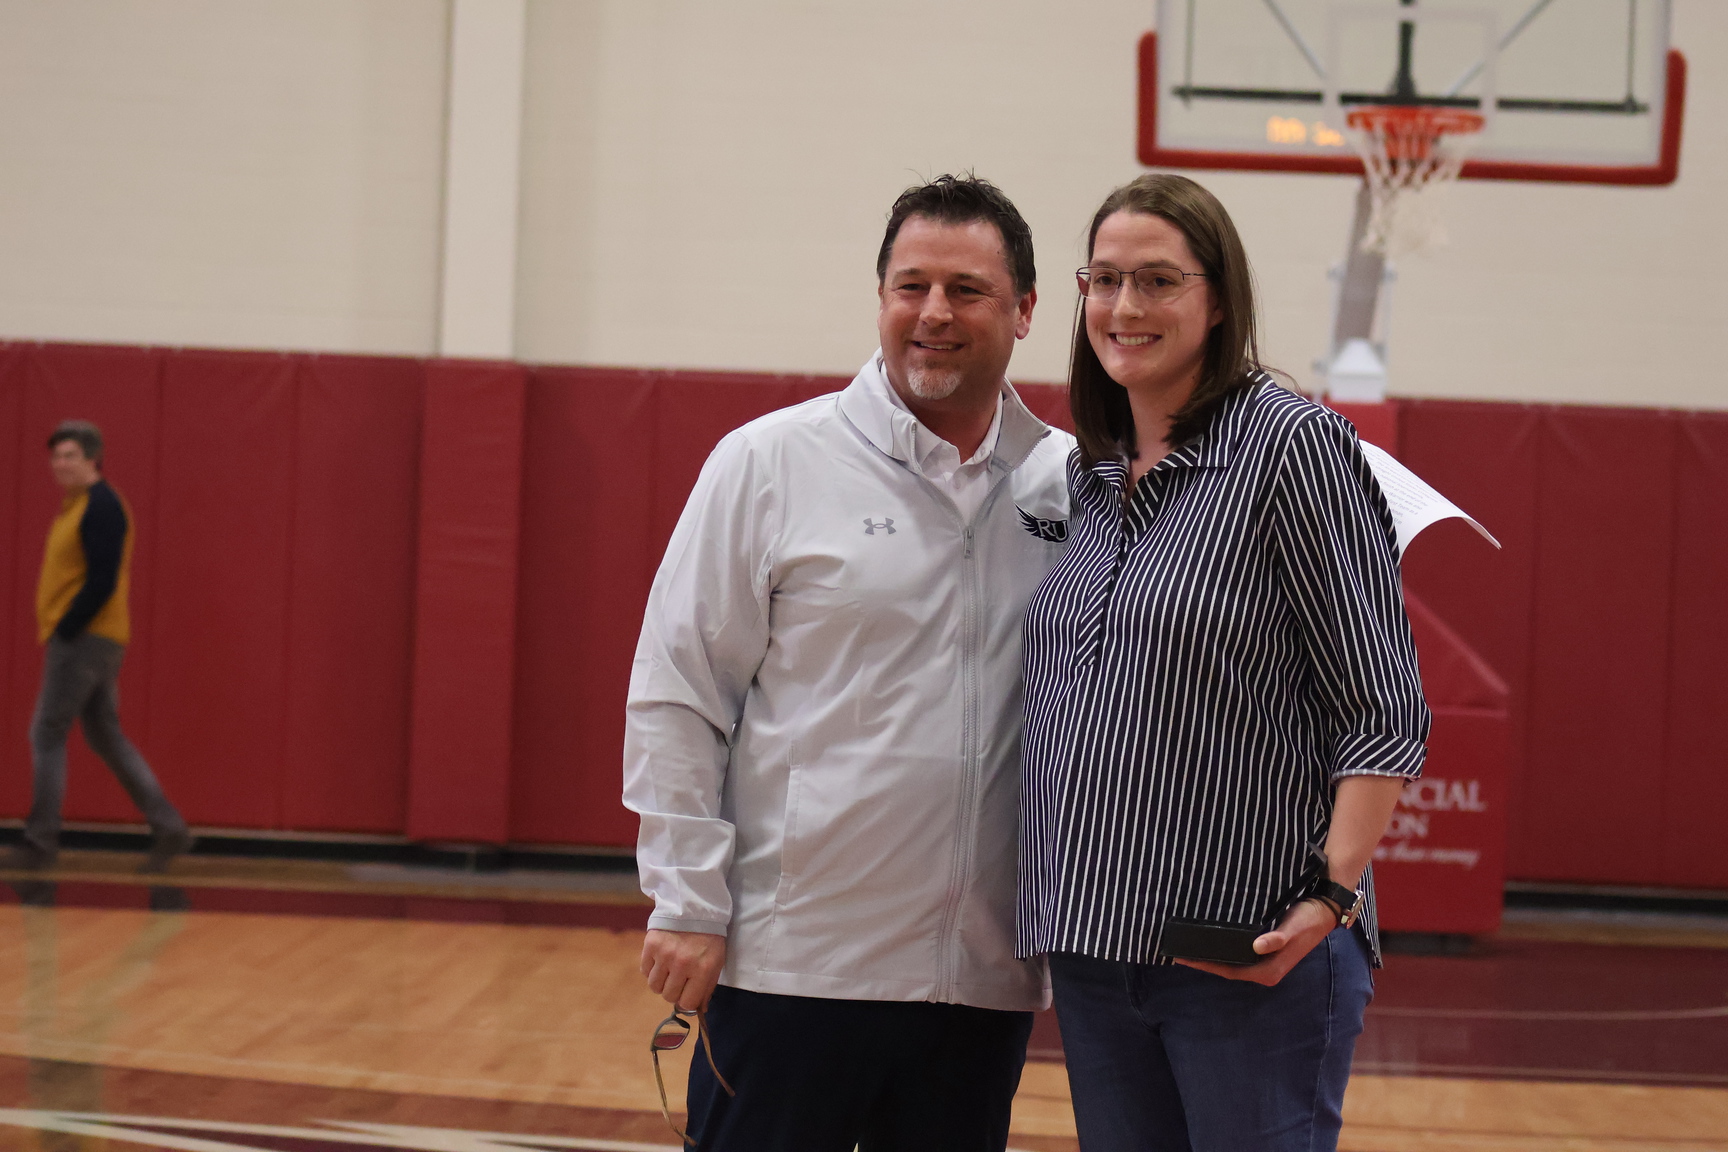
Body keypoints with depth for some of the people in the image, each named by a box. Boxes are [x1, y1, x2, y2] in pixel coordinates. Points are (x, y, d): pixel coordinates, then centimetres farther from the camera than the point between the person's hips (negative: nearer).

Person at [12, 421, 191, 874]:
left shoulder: (101, 507, -14)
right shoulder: (75, 506, 17)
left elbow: (102, 582, -21)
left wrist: (64, 632, -18)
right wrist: (57, 632, 14)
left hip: (84, 639, -10)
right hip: (88, 640, 10)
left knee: (47, 734, -5)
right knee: (106, 738, 12)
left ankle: (40, 842, 0)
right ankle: (167, 828, 12)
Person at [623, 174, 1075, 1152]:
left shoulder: (1074, 487, 5)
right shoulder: (771, 465, -2)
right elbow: (676, 701, -3)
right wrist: (689, 908, -7)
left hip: (987, 979, 3)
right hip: (792, 962, -3)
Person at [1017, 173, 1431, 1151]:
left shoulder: (1295, 446, -9)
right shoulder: (1089, 474, 12)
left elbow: (1385, 711, -11)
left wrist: (1331, 895, -20)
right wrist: (1061, 913, 9)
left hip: (1252, 954, -7)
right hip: (1090, 943, 7)